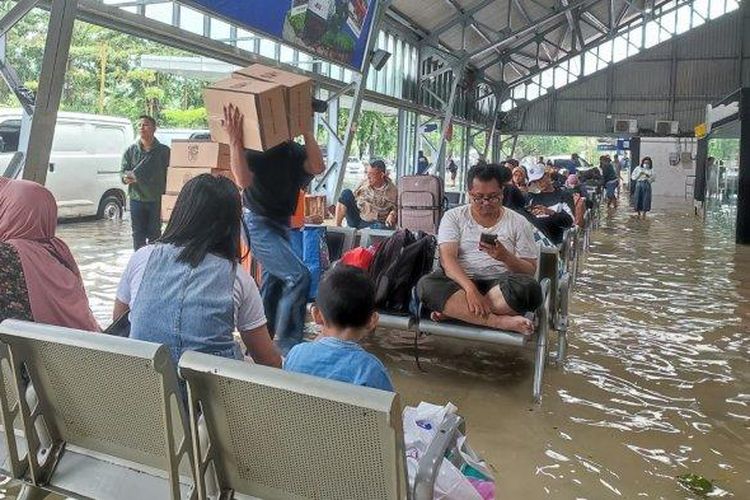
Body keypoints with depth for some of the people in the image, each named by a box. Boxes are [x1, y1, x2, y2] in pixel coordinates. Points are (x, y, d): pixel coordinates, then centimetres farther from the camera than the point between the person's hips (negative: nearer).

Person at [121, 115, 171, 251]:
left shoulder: (164, 151, -1)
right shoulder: (131, 151, 6)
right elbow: (123, 171, 9)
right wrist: (126, 177, -17)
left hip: (156, 200, -2)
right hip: (136, 199, 2)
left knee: (154, 234, 5)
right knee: (138, 234, 8)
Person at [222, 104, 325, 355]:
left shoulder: (293, 150, 2)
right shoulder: (253, 148, -13)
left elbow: (317, 167, -17)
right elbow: (244, 181, -31)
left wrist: (306, 131, -18)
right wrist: (234, 139, -35)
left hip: (281, 223, 8)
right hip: (258, 223, -7)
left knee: (273, 281, 14)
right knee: (299, 276, -18)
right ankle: (286, 343, -9)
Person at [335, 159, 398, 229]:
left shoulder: (392, 190, -6)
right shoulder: (364, 183, 3)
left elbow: (396, 208, 1)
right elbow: (353, 198, 13)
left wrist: (392, 214, -21)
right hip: (356, 220, 4)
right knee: (347, 193, -14)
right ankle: (337, 226, -15)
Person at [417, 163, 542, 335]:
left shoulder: (518, 223, 8)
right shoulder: (453, 217, 6)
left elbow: (530, 271, 5)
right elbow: (448, 259, -9)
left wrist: (506, 257, -17)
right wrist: (470, 289, -27)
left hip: (500, 284, 1)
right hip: (461, 281, 0)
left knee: (528, 288, -33)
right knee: (426, 285, -32)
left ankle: (453, 310, -25)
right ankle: (500, 321, -34)